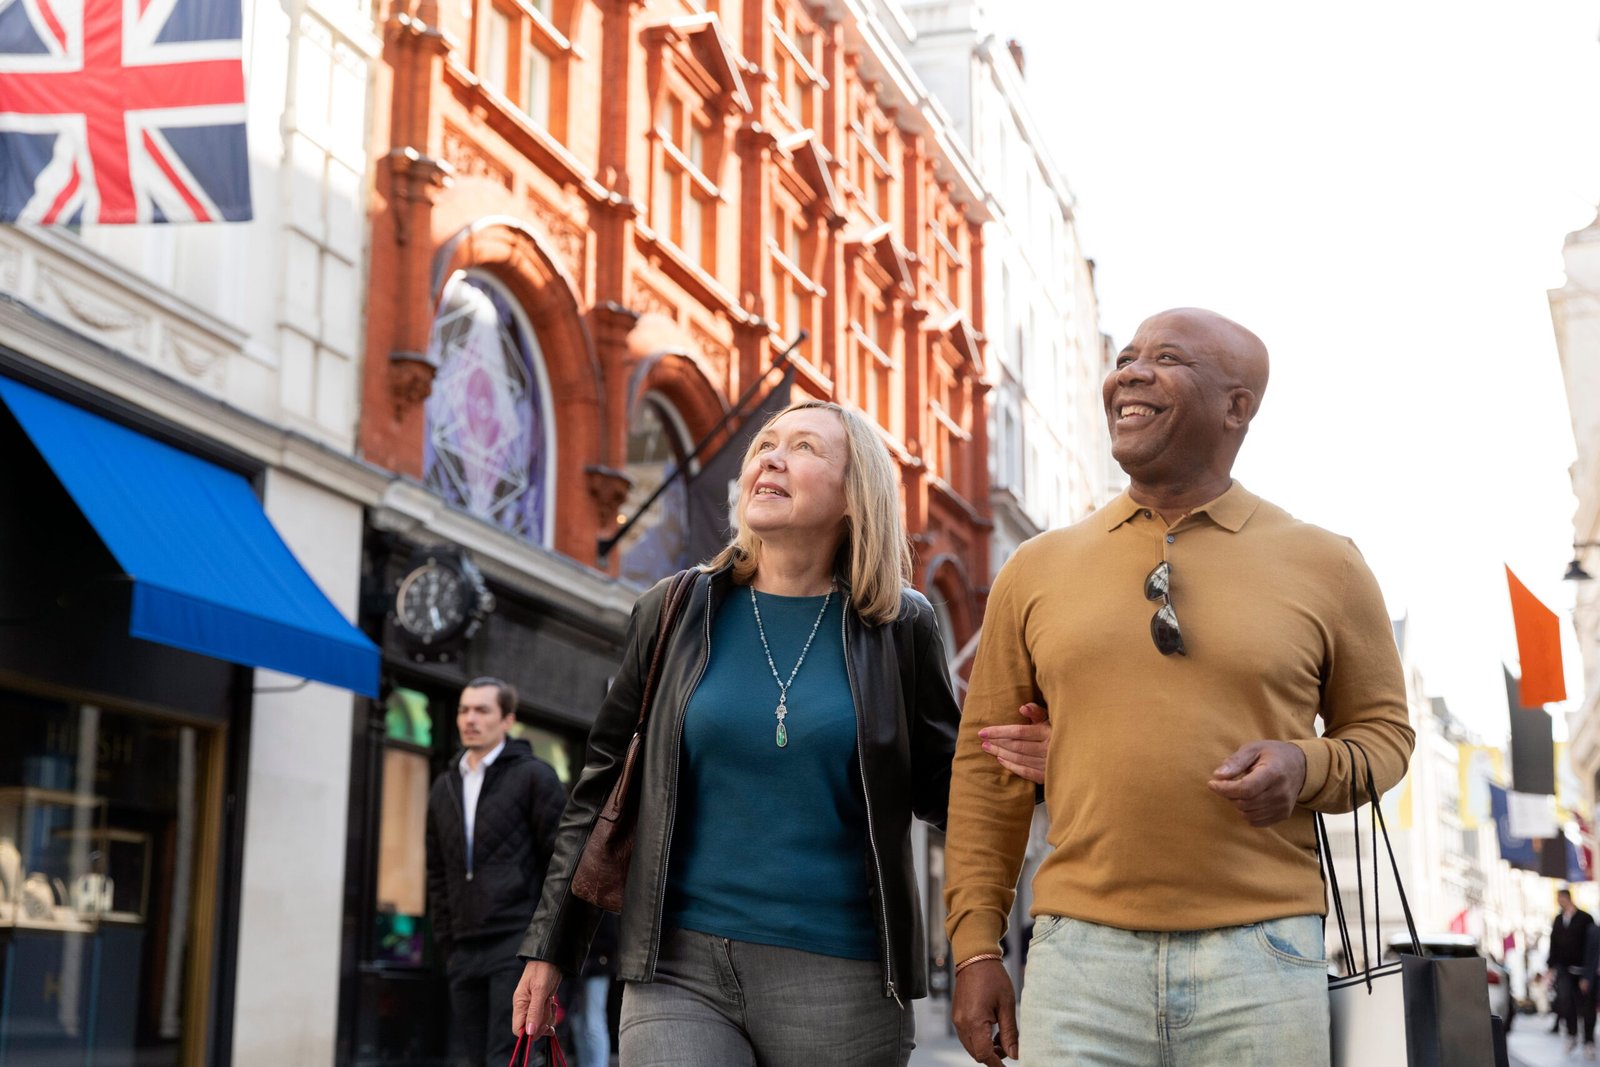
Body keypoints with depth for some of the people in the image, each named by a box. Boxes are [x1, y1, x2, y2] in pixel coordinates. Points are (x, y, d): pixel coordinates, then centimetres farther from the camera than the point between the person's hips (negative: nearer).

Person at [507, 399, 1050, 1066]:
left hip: (838, 978, 0)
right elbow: (602, 789, 10)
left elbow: (941, 788, 8)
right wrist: (549, 947, 10)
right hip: (678, 968, 0)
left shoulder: (898, 627, 3)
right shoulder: (676, 613, 5)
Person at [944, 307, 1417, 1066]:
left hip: (1261, 953, 0)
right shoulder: (1036, 571, 8)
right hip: (1081, 950, 1)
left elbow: (1384, 730, 13)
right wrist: (975, 945, 5)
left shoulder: (1324, 568, 5)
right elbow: (985, 765, 10)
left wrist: (1306, 767, -10)